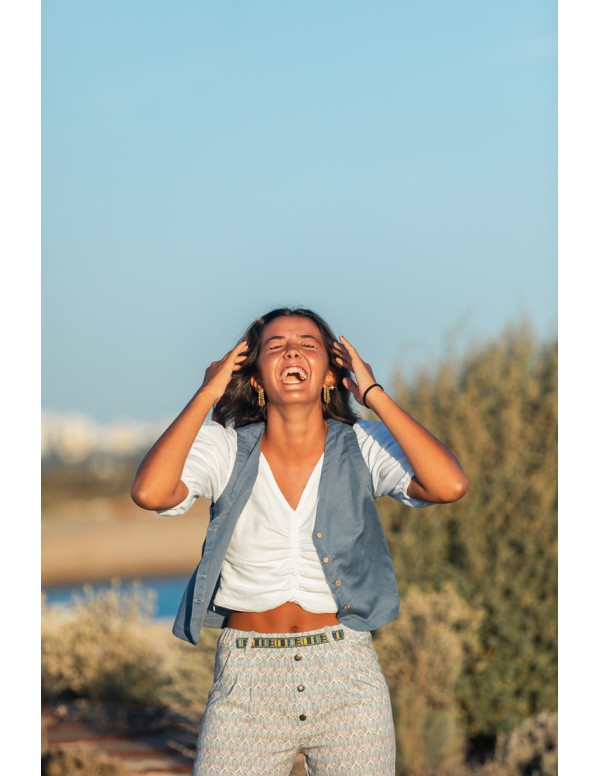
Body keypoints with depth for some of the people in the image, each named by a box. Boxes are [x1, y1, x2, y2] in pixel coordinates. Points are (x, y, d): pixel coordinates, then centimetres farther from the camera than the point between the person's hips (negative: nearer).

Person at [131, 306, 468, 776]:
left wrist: (373, 395, -12)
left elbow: (450, 486, -20)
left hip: (347, 673, 0)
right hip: (247, 679, 0)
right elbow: (149, 492, -21)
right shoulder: (224, 448, -2)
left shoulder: (364, 447, -2)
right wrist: (207, 394, -11)